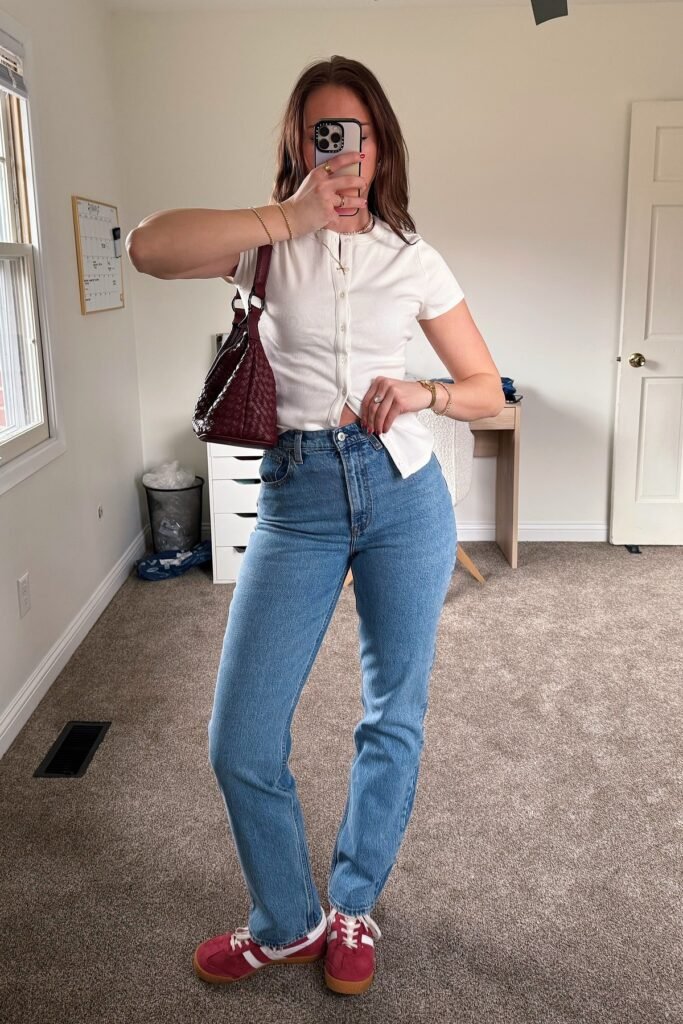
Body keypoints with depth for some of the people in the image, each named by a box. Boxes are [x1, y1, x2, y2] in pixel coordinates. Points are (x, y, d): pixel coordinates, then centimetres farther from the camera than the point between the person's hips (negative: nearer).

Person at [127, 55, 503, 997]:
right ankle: (287, 923, 27)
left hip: (405, 491, 1)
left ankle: (353, 906, 36)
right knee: (240, 744, -2)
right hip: (297, 497, 0)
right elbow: (149, 247, -17)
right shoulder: (269, 244, 4)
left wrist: (421, 394, -10)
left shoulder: (414, 259, 7)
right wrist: (294, 216, -18)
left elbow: (487, 389, 10)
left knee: (395, 717, 10)